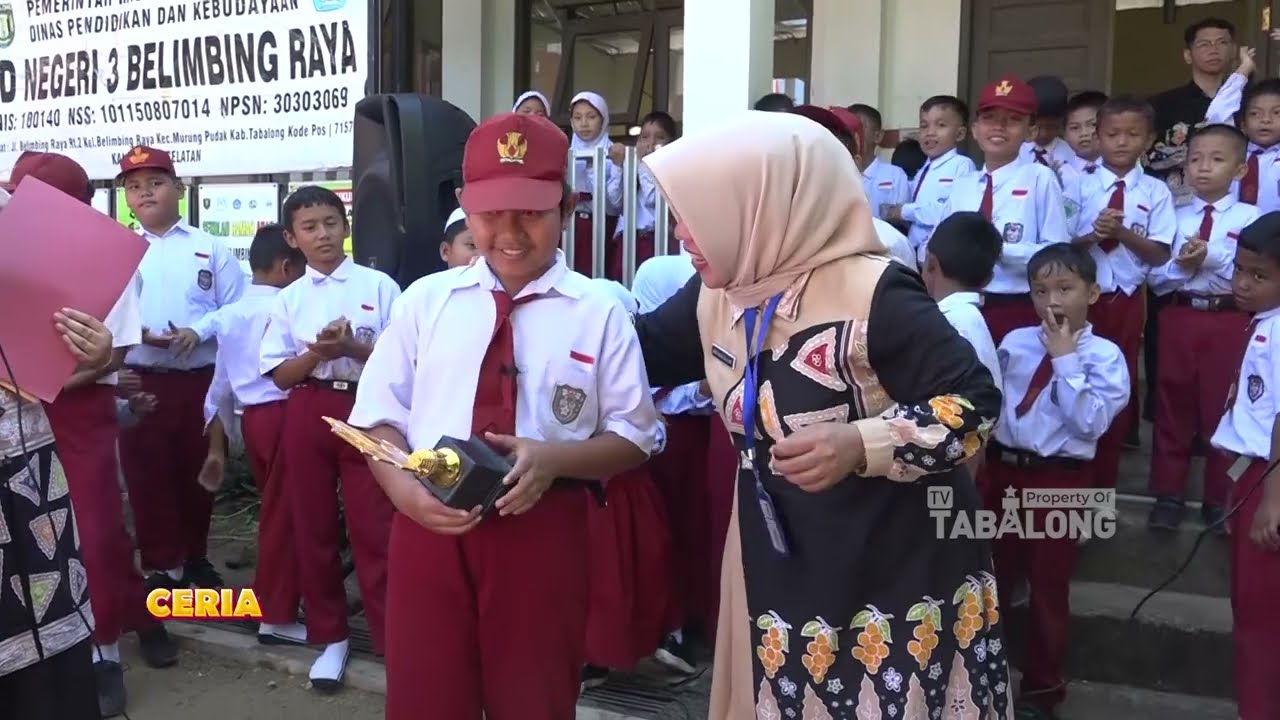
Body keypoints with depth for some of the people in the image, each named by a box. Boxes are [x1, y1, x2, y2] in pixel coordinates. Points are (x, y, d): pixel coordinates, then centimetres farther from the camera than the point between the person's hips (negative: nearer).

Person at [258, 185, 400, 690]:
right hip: (308, 415, 3)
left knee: (374, 527, -3)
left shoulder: (379, 285, -1)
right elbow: (280, 375, 4)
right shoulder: (288, 300, 7)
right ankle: (330, 635, 25)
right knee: (312, 527, 10)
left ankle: (391, 636, 11)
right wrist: (318, 353, -14)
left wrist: (352, 349, -18)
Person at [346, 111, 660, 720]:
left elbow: (634, 437, 1)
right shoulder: (424, 300, 5)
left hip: (542, 530, -1)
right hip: (429, 523, 2)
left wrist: (555, 458, -17)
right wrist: (404, 488, -14)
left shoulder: (600, 313, -2)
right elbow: (379, 416, 6)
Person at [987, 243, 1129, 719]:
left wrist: (1065, 359, -18)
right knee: (991, 575, 16)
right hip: (1004, 469, 4)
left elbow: (1090, 423, -19)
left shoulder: (1104, 355, -8)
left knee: (1049, 586, 11)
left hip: (1060, 481, -3)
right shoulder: (1015, 342, 4)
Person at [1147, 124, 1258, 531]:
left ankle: (1219, 500, 22)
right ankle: (1168, 495, 22)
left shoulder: (1249, 218, -1)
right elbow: (1156, 278, 3)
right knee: (1173, 408, 9)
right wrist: (1182, 265, -15)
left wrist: (1212, 259, -21)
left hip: (1229, 321, -2)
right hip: (1179, 318, 2)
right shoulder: (1176, 217, 6)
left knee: (1223, 409, 7)